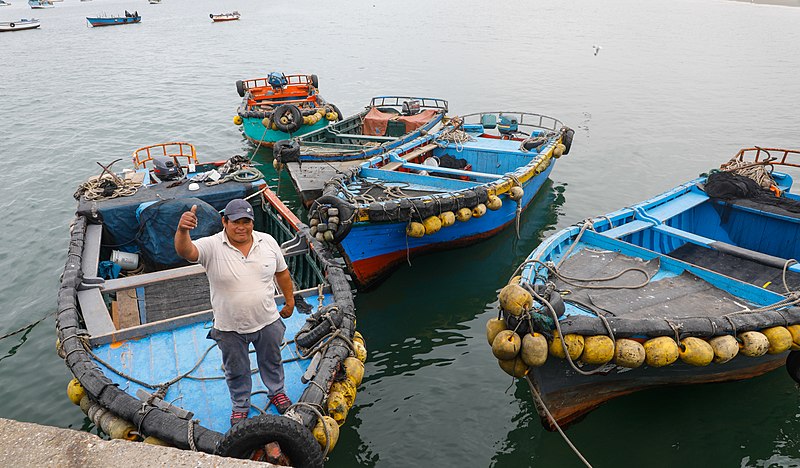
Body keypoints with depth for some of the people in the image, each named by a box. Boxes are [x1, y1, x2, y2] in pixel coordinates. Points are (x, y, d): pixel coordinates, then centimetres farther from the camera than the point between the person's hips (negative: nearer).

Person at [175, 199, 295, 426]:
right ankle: (240, 405, 45)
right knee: (236, 371, 20)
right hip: (230, 329, -2)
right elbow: (185, 251, -38)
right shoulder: (212, 247, -19)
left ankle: (277, 392, 52)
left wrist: (290, 300, 10)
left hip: (268, 321, 2)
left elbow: (282, 272, 4)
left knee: (271, 361, 25)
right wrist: (183, 230, -58)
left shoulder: (268, 242, -9)